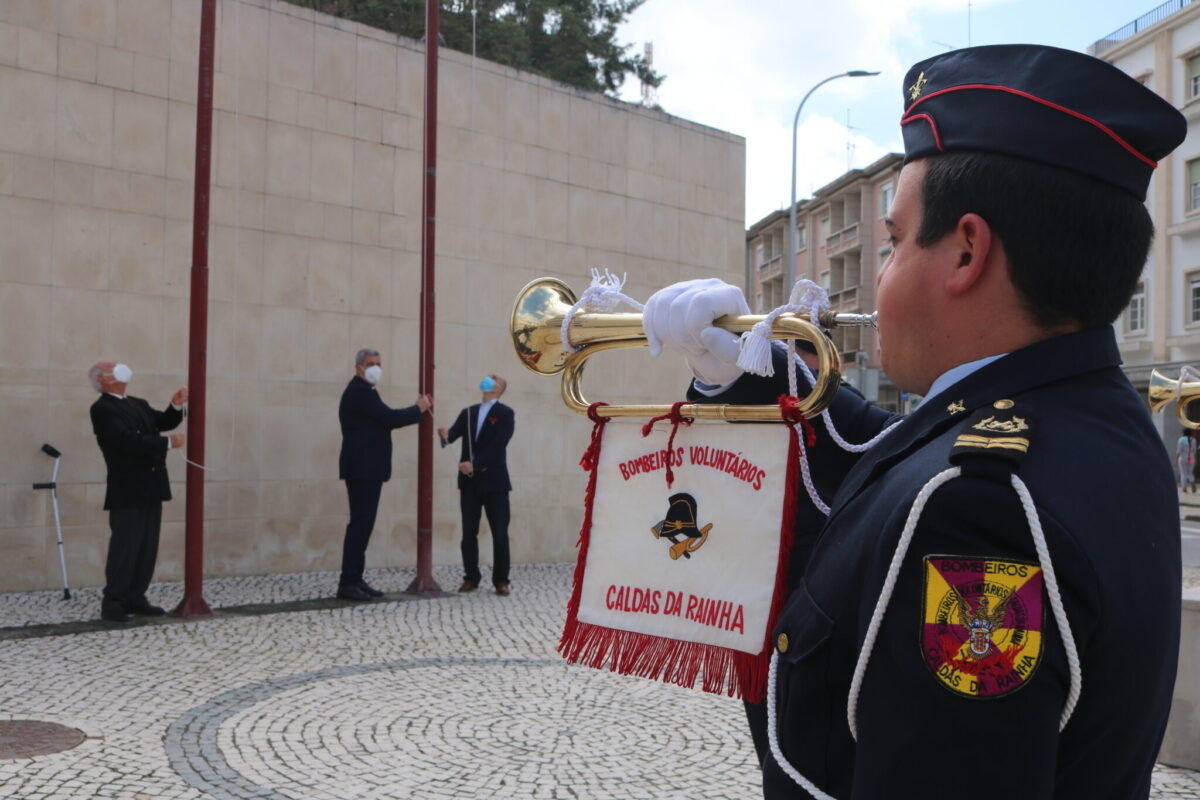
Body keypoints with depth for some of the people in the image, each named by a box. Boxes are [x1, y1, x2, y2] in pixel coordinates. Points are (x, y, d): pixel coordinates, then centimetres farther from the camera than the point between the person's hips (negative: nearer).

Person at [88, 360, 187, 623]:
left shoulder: (138, 404, 16)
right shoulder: (102, 409, -10)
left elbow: (163, 423, 14)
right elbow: (128, 440, -21)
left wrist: (176, 405, -5)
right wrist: (167, 443, -17)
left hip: (150, 489, 8)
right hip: (127, 492, -8)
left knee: (147, 550, 10)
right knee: (124, 549, -5)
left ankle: (135, 598, 18)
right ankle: (112, 604, 2)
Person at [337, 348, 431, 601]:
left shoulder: (363, 391, 19)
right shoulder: (359, 391, -14)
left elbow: (385, 420, 16)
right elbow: (390, 418, -19)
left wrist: (417, 409, 8)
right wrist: (418, 409, -5)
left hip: (367, 468, 11)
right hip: (362, 468, -11)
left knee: (363, 523, 10)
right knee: (360, 523, -10)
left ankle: (355, 579, 14)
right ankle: (347, 583, -7)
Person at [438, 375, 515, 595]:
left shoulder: (505, 413, -3)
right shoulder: (468, 412, 12)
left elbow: (498, 445, -15)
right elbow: (454, 433, -2)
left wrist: (475, 464, -22)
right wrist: (446, 436, -26)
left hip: (494, 480, -4)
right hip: (469, 481, 4)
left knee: (500, 533, 1)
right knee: (469, 532, 6)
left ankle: (501, 580, 10)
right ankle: (471, 577, 16)